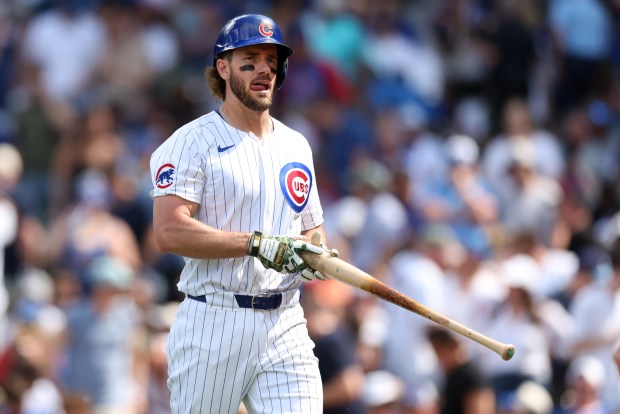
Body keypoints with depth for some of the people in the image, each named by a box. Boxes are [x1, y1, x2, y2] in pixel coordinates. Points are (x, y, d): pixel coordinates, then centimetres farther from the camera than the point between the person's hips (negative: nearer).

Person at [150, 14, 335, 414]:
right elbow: (169, 231, -16)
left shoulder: (296, 146, 17)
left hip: (285, 326, 4)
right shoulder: (193, 141, -3)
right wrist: (258, 244, -21)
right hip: (213, 325, -4)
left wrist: (317, 257, 1)